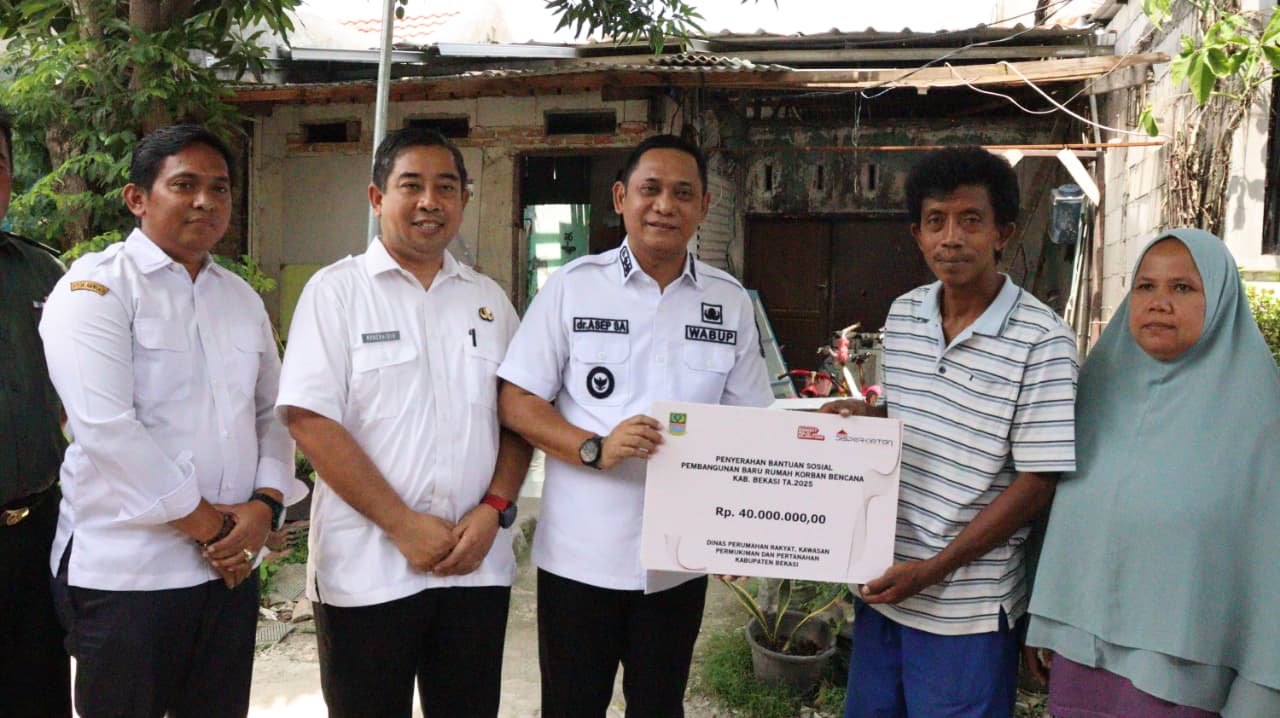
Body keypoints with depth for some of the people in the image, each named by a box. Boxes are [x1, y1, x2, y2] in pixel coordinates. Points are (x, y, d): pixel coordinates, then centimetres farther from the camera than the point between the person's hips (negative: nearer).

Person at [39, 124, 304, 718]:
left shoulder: (242, 298, 13)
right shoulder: (96, 286, -7)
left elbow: (272, 413, 14)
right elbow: (106, 428, -17)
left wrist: (266, 504, -4)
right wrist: (202, 521, -12)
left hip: (232, 564, 6)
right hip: (124, 573, -5)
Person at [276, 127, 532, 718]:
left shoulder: (489, 300, 12)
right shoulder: (337, 290, -1)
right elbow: (309, 420, -10)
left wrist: (494, 509, -5)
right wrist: (402, 525, -13)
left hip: (478, 565, 4)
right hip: (366, 572, -3)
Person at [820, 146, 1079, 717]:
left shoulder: (1042, 341, -15)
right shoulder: (902, 315, 4)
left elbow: (1037, 482, -15)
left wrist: (933, 569, -17)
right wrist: (866, 416, -4)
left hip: (967, 607, -5)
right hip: (882, 585, 6)